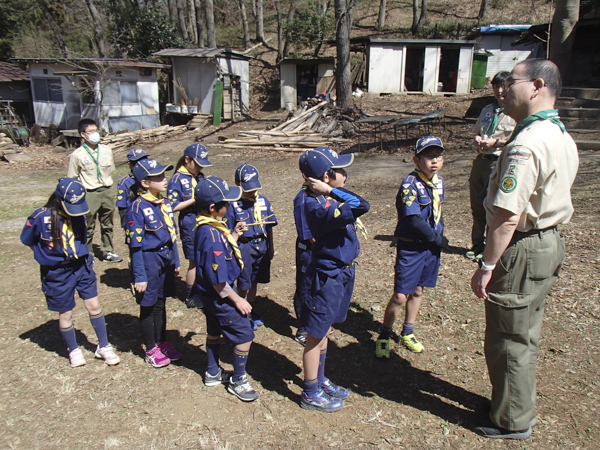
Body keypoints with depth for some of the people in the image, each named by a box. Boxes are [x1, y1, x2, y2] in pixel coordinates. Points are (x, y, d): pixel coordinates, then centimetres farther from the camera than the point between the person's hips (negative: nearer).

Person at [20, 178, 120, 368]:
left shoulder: (79, 215, -5)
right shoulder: (40, 217, -17)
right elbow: (28, 241, 0)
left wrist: (84, 258, 6)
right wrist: (48, 256, 3)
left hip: (82, 266, 3)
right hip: (57, 273, -3)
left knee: (94, 305, 5)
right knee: (65, 314, 10)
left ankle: (103, 347, 21)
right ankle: (74, 350, 33)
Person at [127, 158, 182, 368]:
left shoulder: (164, 203, 3)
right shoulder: (138, 208, -17)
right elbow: (135, 245, -15)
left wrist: (175, 261, 16)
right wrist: (139, 276, -15)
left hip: (166, 259, 6)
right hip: (149, 261, -6)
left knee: (160, 304, 19)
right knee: (148, 307, 10)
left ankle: (162, 343, 34)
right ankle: (151, 350, 25)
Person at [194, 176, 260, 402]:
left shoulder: (208, 228, 0)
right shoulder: (211, 235, -29)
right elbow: (217, 280, -27)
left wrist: (234, 235, 6)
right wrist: (237, 299, -18)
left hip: (211, 295, 10)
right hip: (219, 296, -10)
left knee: (214, 331, 24)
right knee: (244, 335, 1)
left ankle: (213, 373, 42)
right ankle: (238, 381, 17)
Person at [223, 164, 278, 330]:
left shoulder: (263, 201, -1)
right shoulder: (234, 204, -12)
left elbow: (269, 226, 6)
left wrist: (270, 247, 10)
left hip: (262, 246, 4)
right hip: (244, 246, -4)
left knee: (254, 281, 19)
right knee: (244, 284, 8)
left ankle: (252, 311, 38)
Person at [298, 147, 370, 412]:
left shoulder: (334, 195, 5)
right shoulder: (317, 205, -27)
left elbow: (362, 205, 1)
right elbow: (356, 209, -38)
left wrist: (333, 191, -6)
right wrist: (329, 191, -28)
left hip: (342, 271, 9)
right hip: (326, 276, -9)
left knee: (324, 331, 22)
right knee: (316, 335, 6)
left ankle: (319, 381, 40)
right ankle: (311, 394, 23)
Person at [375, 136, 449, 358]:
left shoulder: (438, 182, 5)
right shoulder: (410, 184, -19)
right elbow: (414, 220, -23)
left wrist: (440, 233, 2)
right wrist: (437, 239, -13)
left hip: (431, 246, 7)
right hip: (411, 247, -7)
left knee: (418, 291, 18)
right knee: (400, 296, -4)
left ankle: (407, 333, 35)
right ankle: (384, 336, 17)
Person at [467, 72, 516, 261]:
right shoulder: (487, 110, 17)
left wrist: (496, 142, -16)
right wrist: (477, 140, 2)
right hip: (481, 160, 7)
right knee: (476, 206, 11)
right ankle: (477, 244, 25)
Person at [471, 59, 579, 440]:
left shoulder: (526, 145, -25)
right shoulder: (563, 138, 8)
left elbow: (508, 216, -28)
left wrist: (486, 266, -21)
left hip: (522, 249, -10)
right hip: (550, 243, 10)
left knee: (509, 340, 7)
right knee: (526, 334, 23)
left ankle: (512, 421, 26)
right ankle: (520, 403, 42)